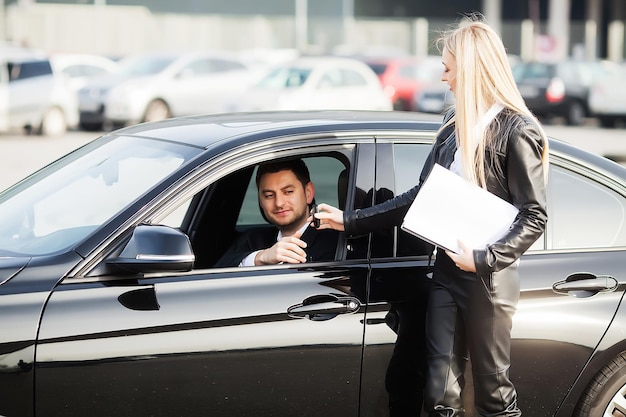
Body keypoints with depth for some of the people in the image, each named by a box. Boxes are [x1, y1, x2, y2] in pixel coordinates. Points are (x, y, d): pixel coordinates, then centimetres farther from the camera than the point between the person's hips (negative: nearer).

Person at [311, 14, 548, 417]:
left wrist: (482, 260, -22)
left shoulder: (516, 131, -12)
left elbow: (534, 218, -13)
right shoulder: (456, 123, 9)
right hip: (447, 270, 6)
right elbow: (423, 196, 15)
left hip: (489, 281, -6)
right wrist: (351, 221, 14)